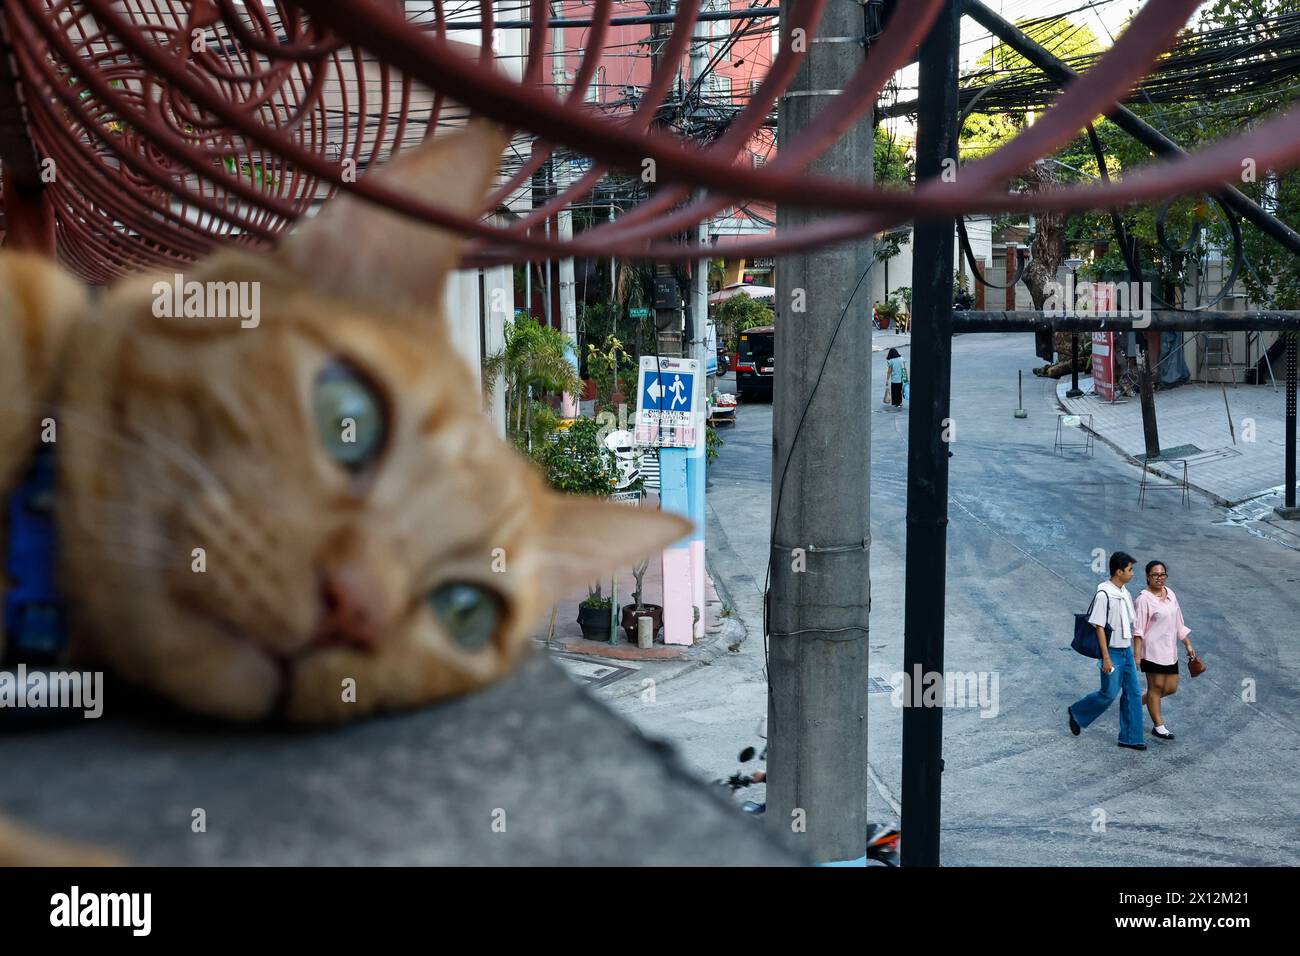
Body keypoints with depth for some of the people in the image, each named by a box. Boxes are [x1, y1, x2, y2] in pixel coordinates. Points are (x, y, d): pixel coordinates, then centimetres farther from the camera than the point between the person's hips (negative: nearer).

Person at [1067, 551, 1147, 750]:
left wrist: (1136, 652, 15)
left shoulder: (1125, 594, 8)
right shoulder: (1104, 594, -18)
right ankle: (1076, 712, 21)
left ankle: (1130, 737, 13)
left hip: (1126, 651, 8)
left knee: (1133, 692, 6)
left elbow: (1131, 625, 15)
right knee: (1109, 694, -2)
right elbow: (1099, 627, -18)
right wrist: (1106, 658, -19)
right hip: (1112, 651, -8)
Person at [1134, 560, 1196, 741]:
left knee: (1171, 688, 9)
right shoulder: (1144, 598, -13)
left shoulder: (1170, 594, 8)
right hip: (1152, 650, -7)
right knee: (1156, 686, 1)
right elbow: (1139, 629, -14)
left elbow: (1179, 624, 16)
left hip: (1170, 650, 7)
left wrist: (1188, 645, 14)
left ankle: (1138, 702, 30)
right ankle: (1158, 726, 12)